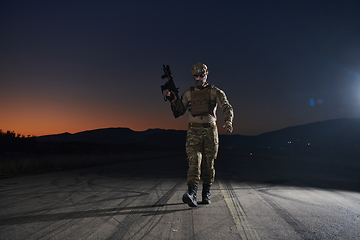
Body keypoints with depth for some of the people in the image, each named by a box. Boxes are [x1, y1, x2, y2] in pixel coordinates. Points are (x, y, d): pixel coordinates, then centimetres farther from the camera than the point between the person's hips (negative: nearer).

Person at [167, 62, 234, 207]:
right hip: (194, 132, 1)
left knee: (208, 164, 6)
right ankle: (191, 194, -21)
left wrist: (228, 122, -27)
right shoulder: (188, 94, 11)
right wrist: (173, 100, -5)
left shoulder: (215, 92, 4)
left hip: (210, 132, 0)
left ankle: (206, 194, 21)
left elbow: (227, 108, -9)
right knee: (194, 161, -14)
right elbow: (178, 112, 12)